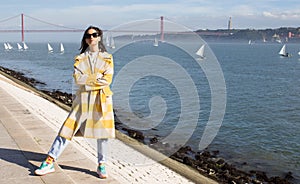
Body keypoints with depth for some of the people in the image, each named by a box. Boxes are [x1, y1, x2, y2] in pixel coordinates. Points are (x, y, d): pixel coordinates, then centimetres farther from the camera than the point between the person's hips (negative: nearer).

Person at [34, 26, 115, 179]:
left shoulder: (107, 58, 6)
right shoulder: (80, 58, 9)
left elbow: (107, 79, -7)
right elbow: (77, 79, -6)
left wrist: (86, 79, -8)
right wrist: (97, 77, -11)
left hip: (102, 99, 0)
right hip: (83, 99, 1)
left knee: (102, 132, 3)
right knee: (67, 129, -2)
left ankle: (101, 165, 19)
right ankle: (49, 162, 3)